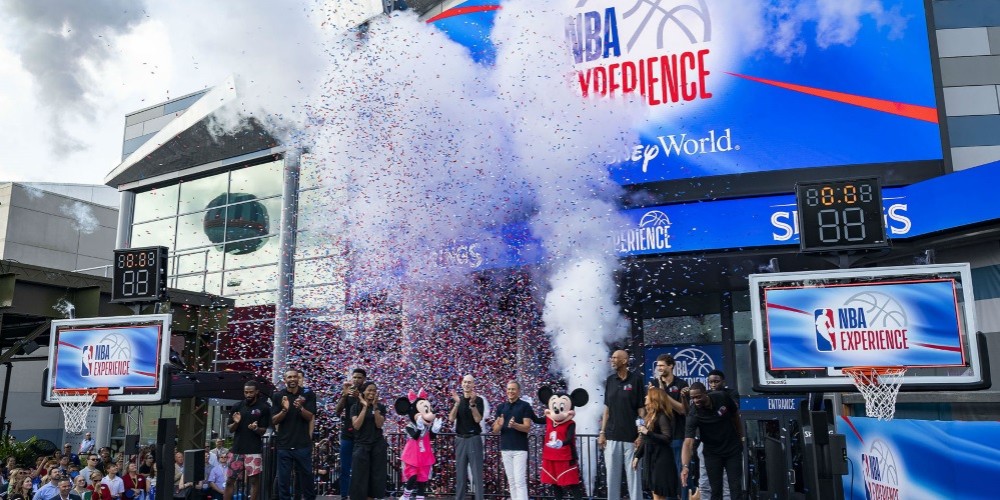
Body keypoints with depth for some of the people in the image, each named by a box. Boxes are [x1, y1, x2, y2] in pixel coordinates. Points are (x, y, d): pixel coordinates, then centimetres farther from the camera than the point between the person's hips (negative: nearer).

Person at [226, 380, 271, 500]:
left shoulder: (264, 408, -3)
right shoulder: (237, 406, 6)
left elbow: (263, 431, -2)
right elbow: (230, 429, 9)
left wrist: (255, 428, -23)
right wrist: (236, 423, -13)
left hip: (254, 450, -3)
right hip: (237, 449, 3)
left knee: (254, 480, -2)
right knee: (230, 480, 6)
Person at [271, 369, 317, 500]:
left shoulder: (308, 394, 0)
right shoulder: (278, 396, 3)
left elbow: (310, 417, -6)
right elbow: (274, 420, 0)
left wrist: (300, 407, -26)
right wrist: (284, 410, -20)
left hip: (303, 444, -1)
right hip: (284, 444, 1)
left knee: (306, 476, 5)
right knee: (283, 479, 4)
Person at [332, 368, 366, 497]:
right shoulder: (346, 392, 9)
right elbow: (337, 411, -4)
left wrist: (359, 397, -26)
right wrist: (344, 394, -19)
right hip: (347, 435, 2)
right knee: (344, 469, 2)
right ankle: (344, 495, 8)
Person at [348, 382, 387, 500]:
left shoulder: (381, 407, 3)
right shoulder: (356, 407, 1)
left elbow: (379, 424, -9)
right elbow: (356, 425, -12)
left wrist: (375, 406, -16)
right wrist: (365, 407, -15)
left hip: (378, 445, 1)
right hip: (361, 445, -1)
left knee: (375, 476, 4)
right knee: (359, 477, -2)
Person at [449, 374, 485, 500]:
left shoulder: (478, 400, -2)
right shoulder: (457, 399, 8)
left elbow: (478, 419, -12)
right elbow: (451, 419, -4)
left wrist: (472, 403, -24)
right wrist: (457, 403, -18)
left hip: (474, 439, -3)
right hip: (460, 439, 3)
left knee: (477, 472, -4)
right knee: (460, 473, 7)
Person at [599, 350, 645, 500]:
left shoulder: (636, 379, -3)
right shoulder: (610, 380, 9)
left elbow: (641, 409, -3)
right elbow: (607, 409, 12)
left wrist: (641, 434, -9)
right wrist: (602, 432, 7)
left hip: (631, 436, -4)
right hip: (612, 436, 4)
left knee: (633, 474, 1)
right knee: (612, 475, 7)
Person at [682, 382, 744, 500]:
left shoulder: (722, 397, -18)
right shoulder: (693, 416, -26)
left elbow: (736, 415, 3)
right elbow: (688, 442, -35)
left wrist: (740, 437, 8)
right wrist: (685, 466, -47)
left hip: (733, 449, 2)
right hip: (712, 453, -1)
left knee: (736, 487, 1)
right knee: (716, 489, 1)